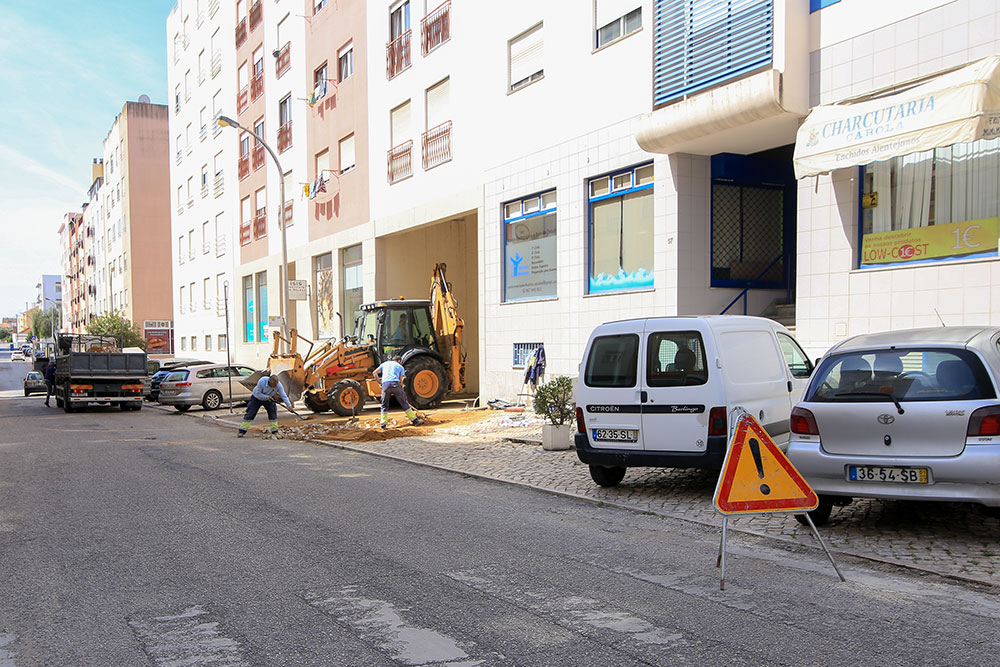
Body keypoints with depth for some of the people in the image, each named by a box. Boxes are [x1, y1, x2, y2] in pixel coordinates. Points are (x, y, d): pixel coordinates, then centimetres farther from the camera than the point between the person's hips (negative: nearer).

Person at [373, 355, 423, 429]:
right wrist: (401, 390, 27)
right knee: (404, 403, 7)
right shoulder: (400, 367, 22)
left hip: (385, 384, 1)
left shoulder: (385, 364, 27)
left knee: (384, 405, 13)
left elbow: (375, 373, 19)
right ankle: (414, 420, 11)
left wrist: (379, 381, 30)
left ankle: (383, 424, 7)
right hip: (395, 384, -1)